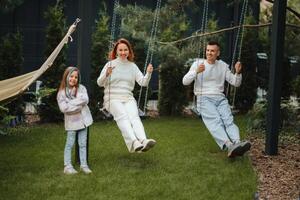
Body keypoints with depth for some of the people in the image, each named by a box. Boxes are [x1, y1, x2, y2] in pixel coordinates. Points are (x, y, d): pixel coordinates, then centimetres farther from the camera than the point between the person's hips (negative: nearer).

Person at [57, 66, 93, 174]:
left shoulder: (81, 88, 2)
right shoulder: (62, 92, -4)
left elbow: (85, 100, -13)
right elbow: (63, 108, -15)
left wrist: (71, 103, -15)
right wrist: (78, 105, -15)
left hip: (83, 119, 3)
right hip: (71, 121, -2)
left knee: (83, 144, 9)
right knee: (70, 144, 3)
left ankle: (83, 165, 17)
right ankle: (67, 166, 8)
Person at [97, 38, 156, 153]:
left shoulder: (133, 66, 16)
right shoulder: (110, 64, 7)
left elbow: (143, 82, 8)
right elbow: (100, 83, 0)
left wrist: (149, 73, -12)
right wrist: (106, 74, -20)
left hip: (128, 98, 3)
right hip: (113, 98, -2)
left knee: (134, 116, -28)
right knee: (123, 117, -31)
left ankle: (143, 141, -51)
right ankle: (134, 143, -53)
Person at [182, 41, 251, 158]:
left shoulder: (223, 65, 16)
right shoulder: (198, 63, 8)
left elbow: (236, 83, 15)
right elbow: (185, 82, -4)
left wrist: (238, 73, -6)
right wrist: (197, 71, -21)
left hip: (220, 98, 3)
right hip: (204, 98, -3)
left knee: (228, 120, -26)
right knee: (215, 121, -30)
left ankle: (237, 144, -48)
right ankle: (229, 146, -51)